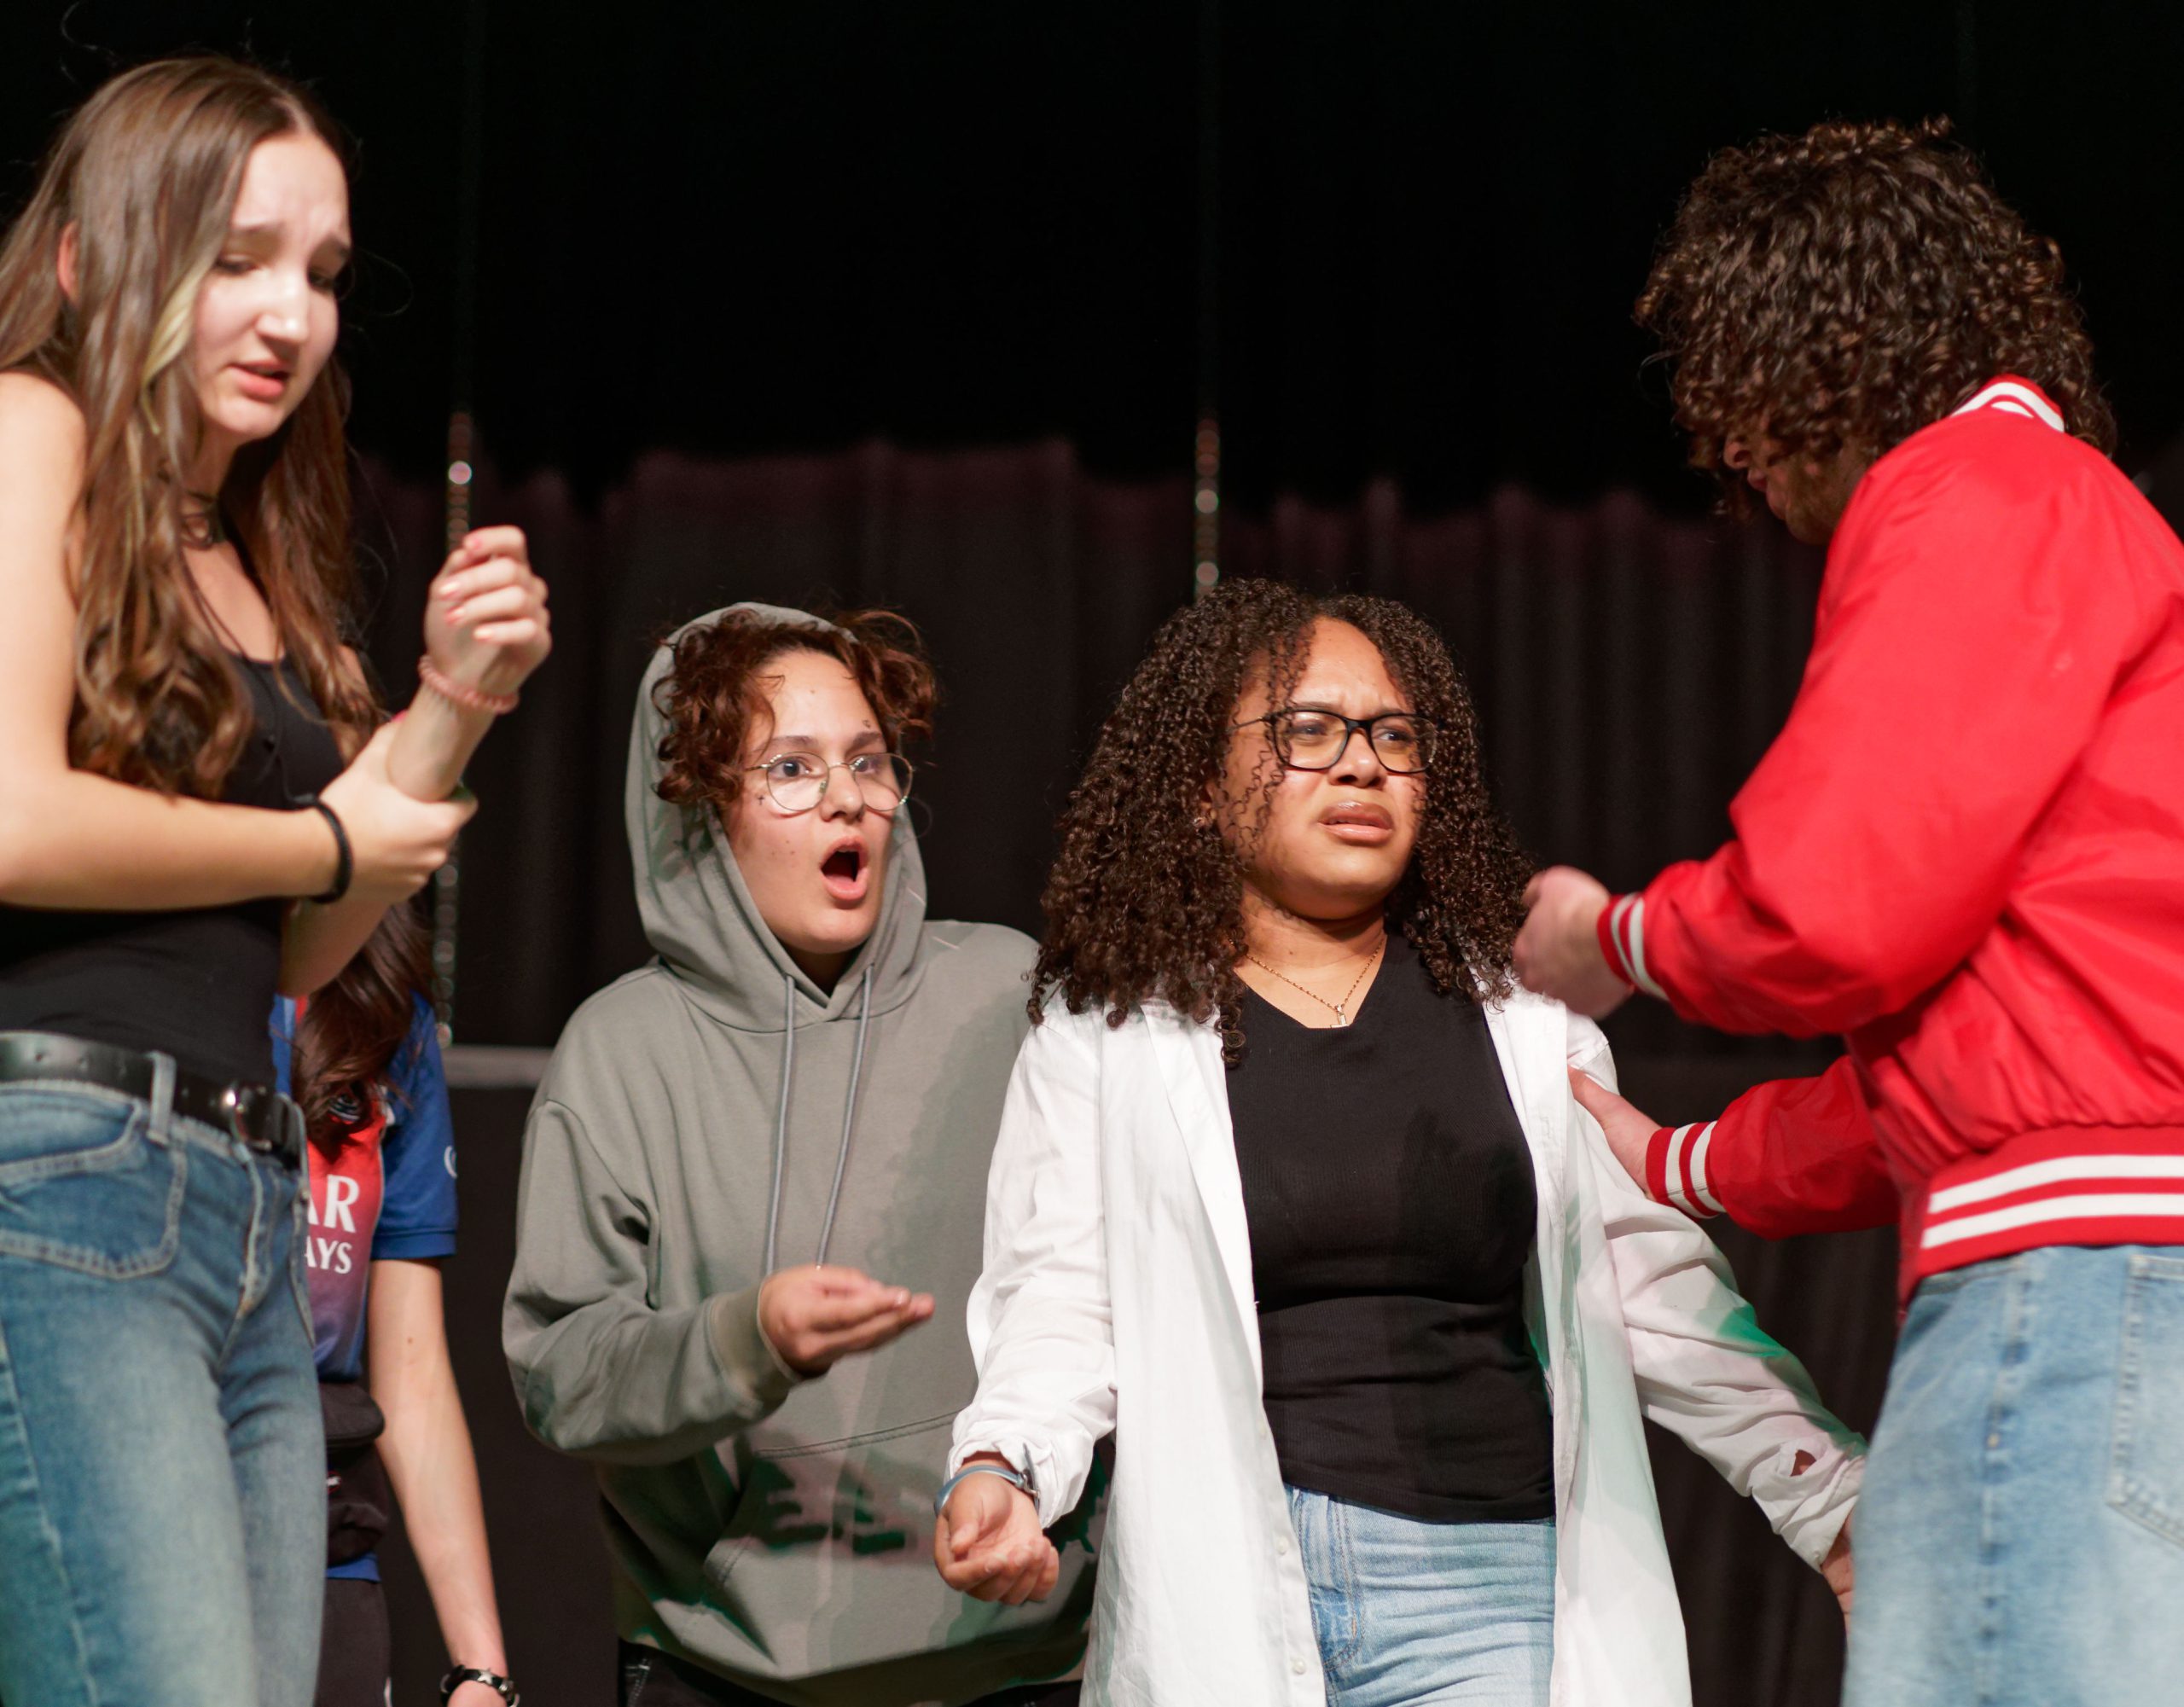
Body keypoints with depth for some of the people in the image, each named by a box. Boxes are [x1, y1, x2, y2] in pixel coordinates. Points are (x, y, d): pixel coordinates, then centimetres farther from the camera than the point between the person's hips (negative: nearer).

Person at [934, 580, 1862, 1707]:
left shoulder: (1522, 1015, 14)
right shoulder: (1104, 1034, 7)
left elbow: (1656, 1289, 13)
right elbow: (1058, 1299, 1)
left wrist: (1834, 1504, 7)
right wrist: (1002, 1468, -18)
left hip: (1495, 1597, 2)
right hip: (1224, 1600, -1)